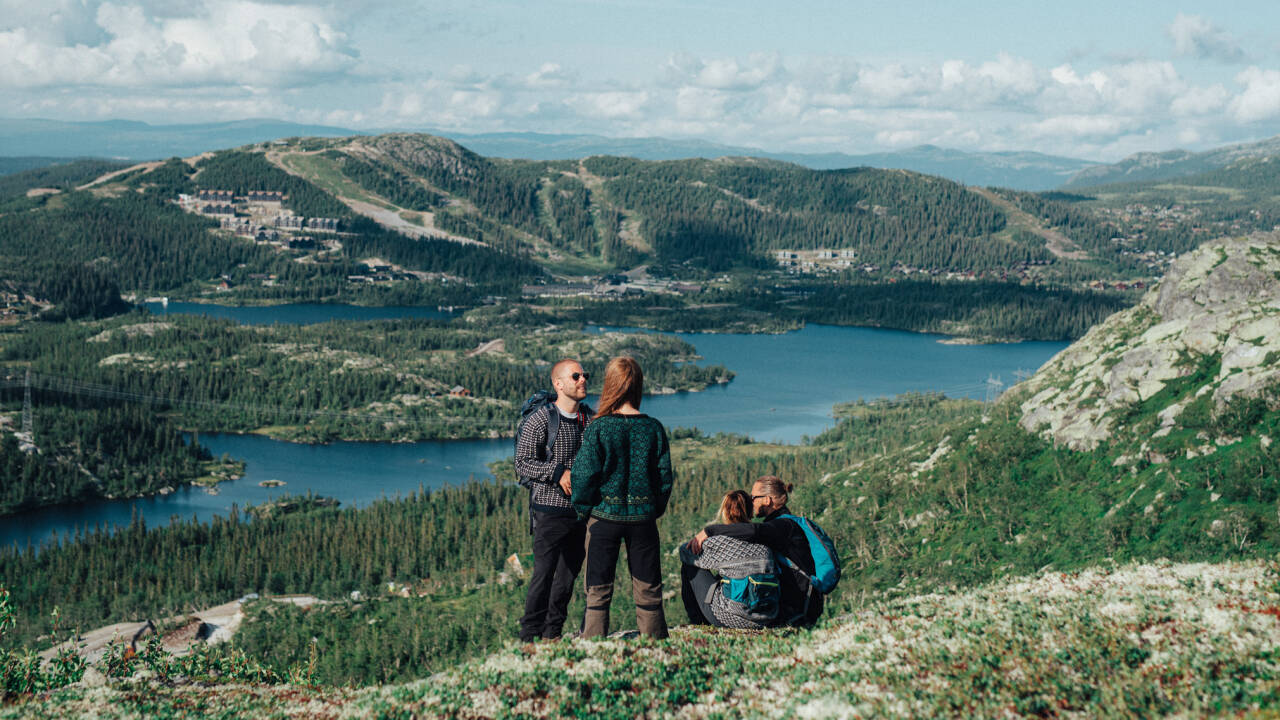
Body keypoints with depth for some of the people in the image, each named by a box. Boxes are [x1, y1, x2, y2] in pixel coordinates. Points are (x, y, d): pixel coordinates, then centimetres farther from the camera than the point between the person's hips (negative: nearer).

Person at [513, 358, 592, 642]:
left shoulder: (591, 419, 9)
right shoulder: (539, 421, -10)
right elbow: (522, 463, -11)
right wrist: (559, 472, -21)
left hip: (582, 512, 6)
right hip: (551, 511, -6)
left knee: (569, 574, 11)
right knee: (543, 575, -6)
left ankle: (552, 634, 23)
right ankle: (529, 637, 3)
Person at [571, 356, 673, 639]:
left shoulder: (597, 428, -11)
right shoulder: (654, 428, -3)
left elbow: (584, 475, -11)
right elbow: (666, 476, 1)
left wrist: (583, 510, 4)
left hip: (605, 516, -2)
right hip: (643, 518, 2)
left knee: (598, 591, 7)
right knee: (648, 591, 11)